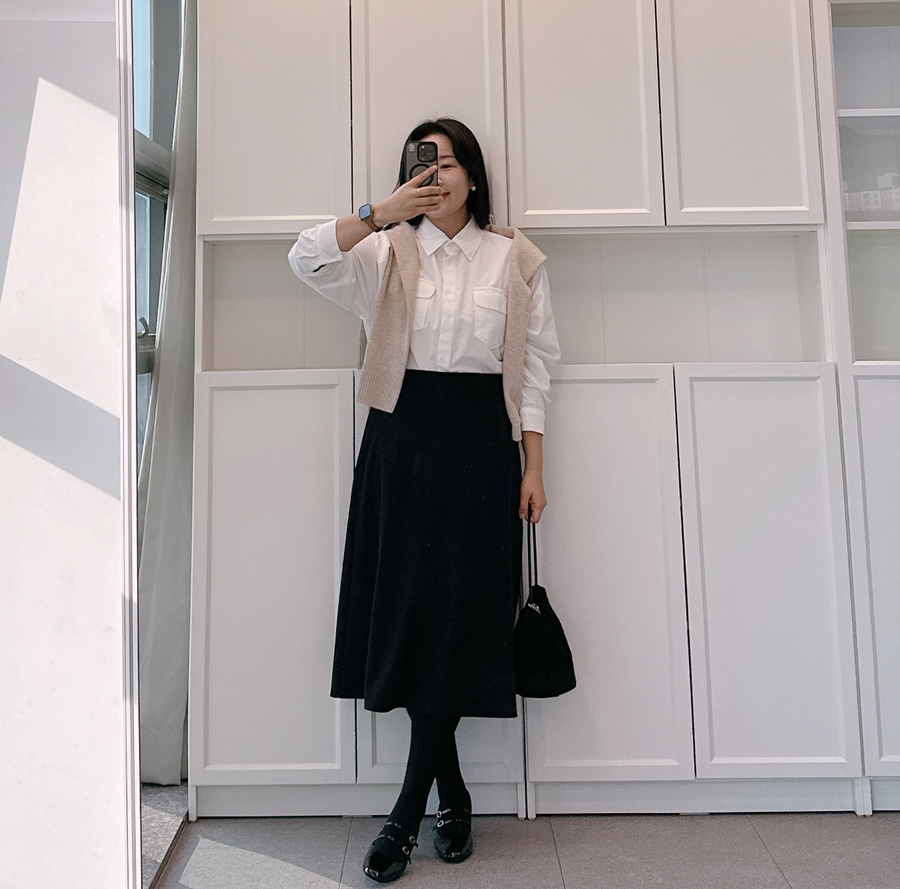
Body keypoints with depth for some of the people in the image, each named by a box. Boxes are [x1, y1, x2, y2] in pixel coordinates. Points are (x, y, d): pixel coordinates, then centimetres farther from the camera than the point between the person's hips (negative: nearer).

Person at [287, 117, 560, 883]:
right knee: (406, 608, 1)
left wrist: (533, 468, 1)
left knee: (458, 616, -4)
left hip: (479, 442, -1)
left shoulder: (514, 258, 8)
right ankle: (451, 794, 19)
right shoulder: (387, 252, 10)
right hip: (400, 439, 2)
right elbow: (307, 258, -7)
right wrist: (383, 209, -13)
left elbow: (535, 366, 6)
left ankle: (409, 811, 8)